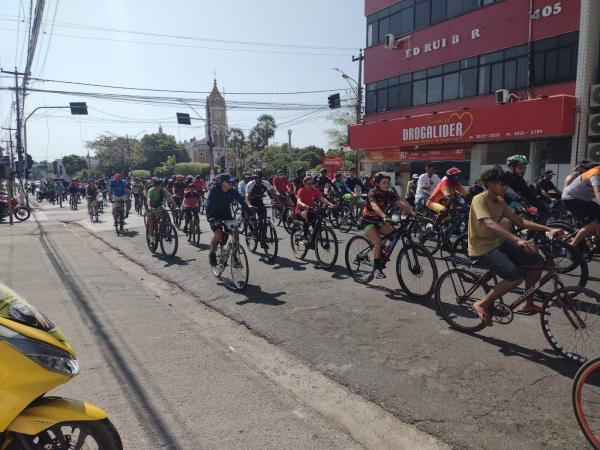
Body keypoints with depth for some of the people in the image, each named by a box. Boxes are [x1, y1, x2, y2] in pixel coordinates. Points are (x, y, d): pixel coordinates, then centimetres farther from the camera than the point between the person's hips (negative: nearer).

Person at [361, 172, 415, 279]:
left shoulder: (390, 193, -6)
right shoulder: (373, 193, -23)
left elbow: (401, 203, -16)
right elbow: (374, 206, -41)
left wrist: (412, 213, -30)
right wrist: (384, 216, -58)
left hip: (379, 220, 6)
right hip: (368, 221, -6)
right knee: (378, 242, -22)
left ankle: (382, 256, 5)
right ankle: (377, 269, -8)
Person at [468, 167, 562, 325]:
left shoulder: (500, 201, 9)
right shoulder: (479, 200, -18)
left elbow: (520, 222, 8)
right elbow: (489, 224, -35)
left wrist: (548, 229, -2)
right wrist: (518, 240, -46)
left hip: (497, 242, 9)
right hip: (482, 248, -9)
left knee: (537, 261, 3)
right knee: (516, 276, -26)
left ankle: (528, 304, 18)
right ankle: (482, 304, -11)